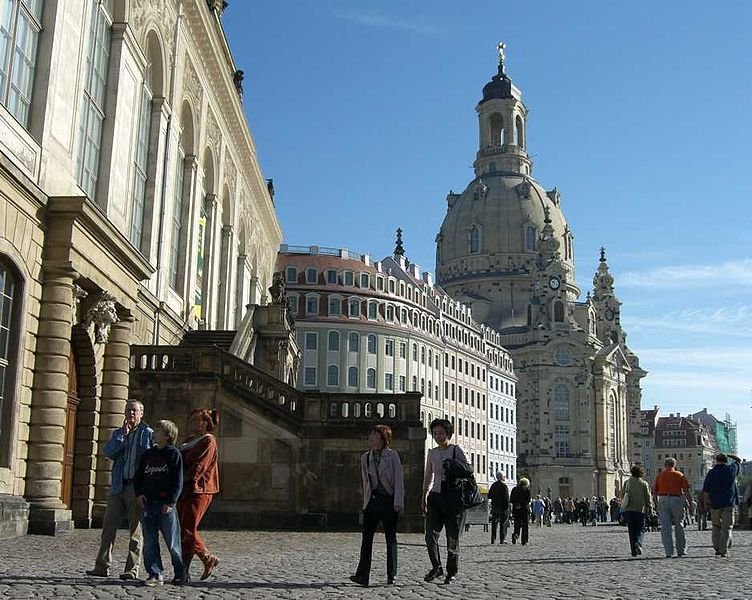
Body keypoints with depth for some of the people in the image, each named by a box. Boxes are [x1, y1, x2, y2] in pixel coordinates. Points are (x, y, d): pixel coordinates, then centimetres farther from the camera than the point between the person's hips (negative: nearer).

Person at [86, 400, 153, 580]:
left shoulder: (148, 433, 4)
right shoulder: (118, 433, 17)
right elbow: (107, 452, 2)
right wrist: (123, 435, -8)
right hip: (118, 486, 4)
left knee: (135, 530, 0)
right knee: (108, 526, 2)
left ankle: (132, 569, 4)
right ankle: (102, 566, 8)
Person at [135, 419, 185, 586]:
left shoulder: (174, 453, -2)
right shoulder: (148, 454, 15)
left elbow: (178, 480, -6)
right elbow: (138, 476, 18)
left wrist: (170, 502, -13)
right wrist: (139, 493, 1)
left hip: (166, 504, -5)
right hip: (148, 503, 5)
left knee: (172, 542, 1)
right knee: (149, 542, 3)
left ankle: (180, 574, 15)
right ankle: (155, 574, 8)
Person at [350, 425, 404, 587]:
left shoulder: (392, 455, -2)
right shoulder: (365, 457, 11)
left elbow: (399, 479, -6)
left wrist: (398, 502, -13)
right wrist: (366, 502, 13)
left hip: (389, 500, -3)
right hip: (372, 501, 4)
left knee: (390, 538, 4)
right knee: (367, 537, -5)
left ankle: (391, 576, 11)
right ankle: (362, 575, -7)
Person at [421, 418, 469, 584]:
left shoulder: (457, 451, -3)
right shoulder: (432, 453, 11)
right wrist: (424, 496, 13)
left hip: (453, 497, -3)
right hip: (435, 496, 4)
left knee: (453, 537, 3)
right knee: (431, 534, -8)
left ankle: (452, 572, 17)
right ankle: (436, 567, 9)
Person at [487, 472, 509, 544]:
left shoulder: (493, 485, 7)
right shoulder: (504, 486, -12)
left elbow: (489, 496, 12)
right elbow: (506, 498, -16)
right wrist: (507, 507, -12)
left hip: (494, 506, 6)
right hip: (502, 507, -6)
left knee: (494, 523, 9)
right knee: (503, 524, 0)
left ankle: (493, 539, 8)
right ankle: (502, 539, -1)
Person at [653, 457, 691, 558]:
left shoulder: (660, 475, 10)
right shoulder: (679, 475, 6)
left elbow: (655, 492, 8)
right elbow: (686, 490, -2)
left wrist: (656, 504, 15)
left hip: (663, 500, 0)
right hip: (677, 499, 0)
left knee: (665, 527, 1)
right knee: (679, 526, 13)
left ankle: (668, 552, -4)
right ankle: (681, 550, 17)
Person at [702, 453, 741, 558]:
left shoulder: (711, 473, -1)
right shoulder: (731, 469, 0)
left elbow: (705, 492, -4)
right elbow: (739, 460, 23)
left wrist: (709, 502, 7)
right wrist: (728, 455, 27)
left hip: (715, 504, 1)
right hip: (729, 504, -1)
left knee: (716, 527, 16)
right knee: (726, 528, 2)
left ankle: (717, 549, 15)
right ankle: (724, 551, -5)